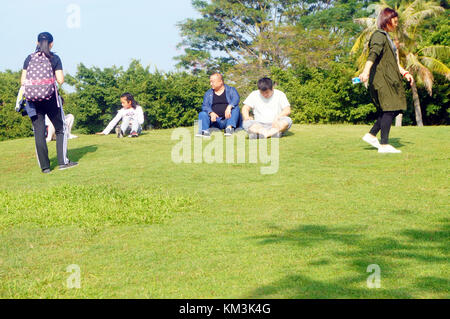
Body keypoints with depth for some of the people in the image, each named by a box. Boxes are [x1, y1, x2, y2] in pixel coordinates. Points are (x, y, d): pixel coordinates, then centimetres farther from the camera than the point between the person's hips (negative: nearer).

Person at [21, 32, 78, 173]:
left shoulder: (29, 59, 6)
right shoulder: (54, 58, -1)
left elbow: (22, 81, 2)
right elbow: (60, 80, -6)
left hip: (32, 99, 2)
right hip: (50, 98, -2)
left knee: (39, 132, 4)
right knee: (60, 129, 10)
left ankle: (45, 166, 3)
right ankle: (63, 161, 4)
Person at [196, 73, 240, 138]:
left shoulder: (231, 90, 8)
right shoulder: (208, 93, 15)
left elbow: (236, 98, -12)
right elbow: (205, 106, 1)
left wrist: (229, 107, -33)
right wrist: (211, 113, -22)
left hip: (228, 119, -2)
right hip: (215, 119, 2)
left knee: (236, 108, -27)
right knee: (202, 114, -21)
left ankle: (229, 127, -44)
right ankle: (205, 131, -45)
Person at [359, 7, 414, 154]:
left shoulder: (387, 37, 22)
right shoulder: (379, 36, -10)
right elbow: (373, 54, -28)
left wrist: (404, 73, 29)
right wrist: (366, 71, -41)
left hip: (390, 79, 10)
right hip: (381, 78, -10)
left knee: (393, 109, 9)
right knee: (389, 109, -11)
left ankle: (371, 135, 15)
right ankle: (384, 144, -10)